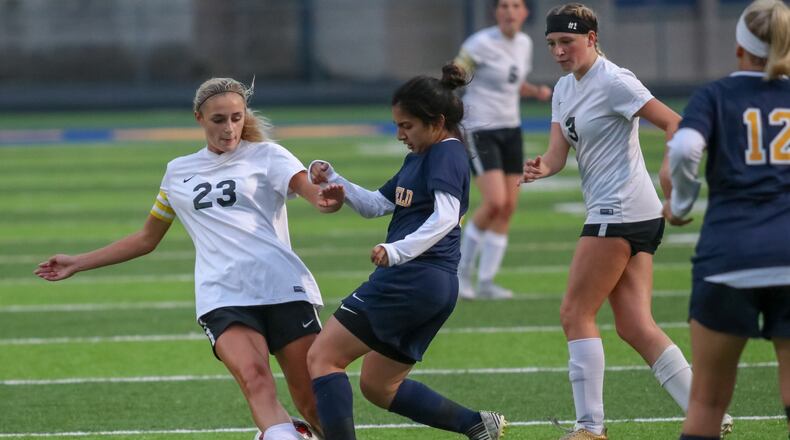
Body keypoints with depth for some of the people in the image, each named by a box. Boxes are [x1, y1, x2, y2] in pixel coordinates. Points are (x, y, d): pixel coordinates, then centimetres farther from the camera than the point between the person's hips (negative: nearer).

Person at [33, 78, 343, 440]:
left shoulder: (266, 155, 9)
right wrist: (78, 263, 33)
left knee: (312, 402, -8)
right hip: (223, 297, 1)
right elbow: (146, 238, 33)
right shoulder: (178, 173, 20)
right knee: (254, 378, -27)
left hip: (282, 287, -1)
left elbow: (308, 188, -11)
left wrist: (325, 200, -36)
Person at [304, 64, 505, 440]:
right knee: (378, 386, 20)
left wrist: (397, 251, -38)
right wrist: (332, 181, 10)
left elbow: (445, 217, -25)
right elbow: (376, 205, 26)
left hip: (412, 278, -11)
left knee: (322, 357, -10)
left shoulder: (446, 155, -9)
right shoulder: (418, 158, 21)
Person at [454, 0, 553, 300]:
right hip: (479, 130, -7)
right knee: (494, 202, -18)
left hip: (510, 129, 7)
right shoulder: (482, 44, -14)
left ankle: (485, 282, 10)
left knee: (508, 207, 2)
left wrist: (537, 92, 3)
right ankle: (462, 271, 1)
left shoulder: (524, 43, 8)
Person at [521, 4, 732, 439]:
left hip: (621, 208, -9)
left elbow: (674, 124, -16)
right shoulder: (564, 88, 16)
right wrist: (542, 167, -14)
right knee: (635, 327, 3)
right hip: (610, 212, 9)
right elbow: (559, 152, 9)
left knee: (575, 313, -5)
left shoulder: (612, 81, -11)